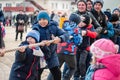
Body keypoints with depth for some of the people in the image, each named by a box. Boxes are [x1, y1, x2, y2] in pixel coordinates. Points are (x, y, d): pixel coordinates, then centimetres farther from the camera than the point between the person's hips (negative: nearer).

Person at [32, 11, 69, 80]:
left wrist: (60, 39, -39)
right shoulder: (36, 29, -14)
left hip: (52, 54, 2)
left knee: (57, 73, 6)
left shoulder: (53, 27, -9)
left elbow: (66, 35, -17)